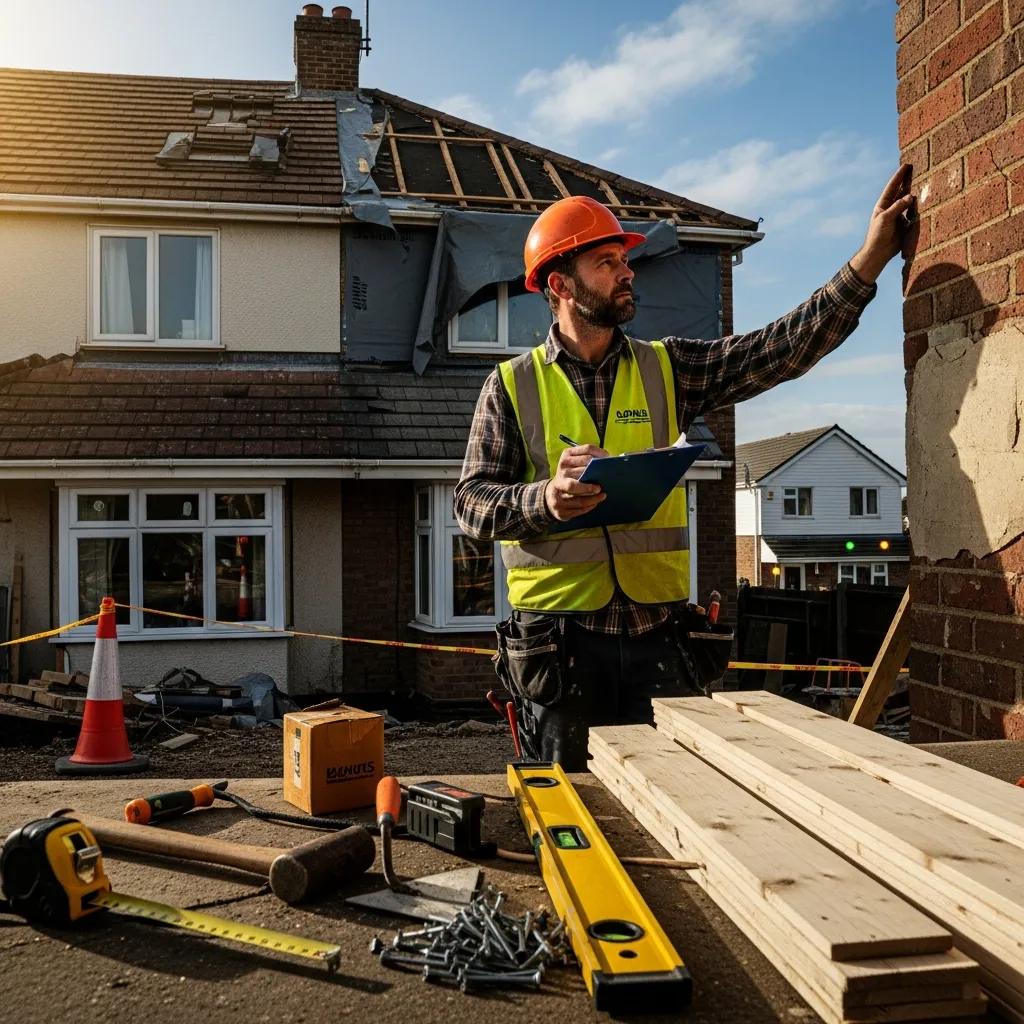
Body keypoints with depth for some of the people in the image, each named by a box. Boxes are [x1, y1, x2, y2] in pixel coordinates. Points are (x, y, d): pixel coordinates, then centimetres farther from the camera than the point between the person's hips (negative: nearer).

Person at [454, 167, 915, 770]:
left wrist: (871, 258, -3)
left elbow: (781, 350, 2)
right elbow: (473, 502, -2)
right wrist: (545, 499, -22)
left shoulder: (666, 370, 9)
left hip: (657, 635, 2)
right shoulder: (512, 386, 2)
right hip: (558, 642, -2)